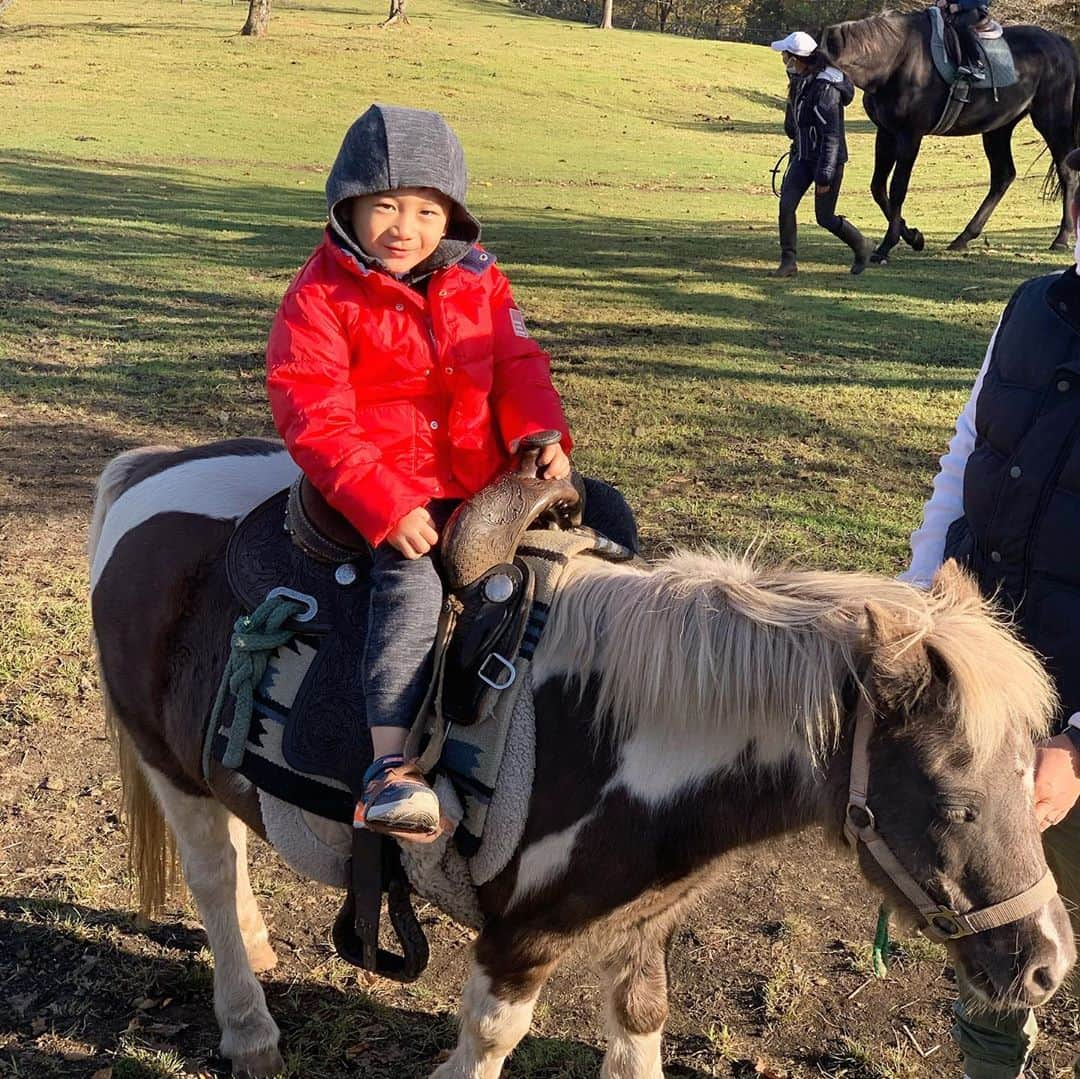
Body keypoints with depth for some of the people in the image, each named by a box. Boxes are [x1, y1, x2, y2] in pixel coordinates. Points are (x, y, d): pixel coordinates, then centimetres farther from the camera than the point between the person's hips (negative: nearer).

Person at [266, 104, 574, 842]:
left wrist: (544, 434, -12)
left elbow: (518, 366, 11)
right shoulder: (321, 296, -7)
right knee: (413, 578, -31)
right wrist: (387, 507, -23)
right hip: (384, 488, -6)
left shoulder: (478, 282, 9)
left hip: (483, 477, 6)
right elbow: (314, 419, -13)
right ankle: (391, 765, -28)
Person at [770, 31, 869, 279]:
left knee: (825, 218, 3)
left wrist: (825, 174, -24)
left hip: (827, 158, -7)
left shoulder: (825, 88, -23)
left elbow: (831, 136, -24)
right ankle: (788, 262, 1)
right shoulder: (800, 81, 3)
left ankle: (861, 248, 28)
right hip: (803, 156, 7)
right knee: (786, 205, -7)